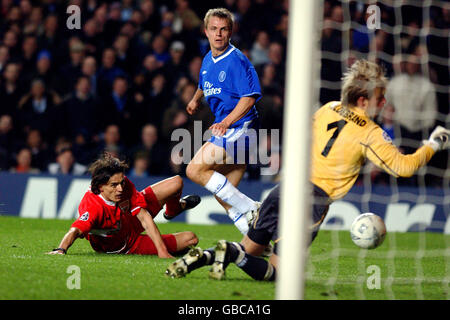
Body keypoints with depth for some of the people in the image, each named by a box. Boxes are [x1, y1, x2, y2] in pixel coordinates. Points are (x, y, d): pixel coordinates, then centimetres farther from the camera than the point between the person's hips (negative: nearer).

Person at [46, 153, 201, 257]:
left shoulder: (125, 185, -27)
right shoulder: (93, 207, -44)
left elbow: (144, 218, -27)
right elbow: (75, 230, -58)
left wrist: (162, 251, -35)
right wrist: (61, 250, -80)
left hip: (132, 221, 5)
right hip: (125, 247, -5)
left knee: (176, 183, 3)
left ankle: (173, 209, 44)